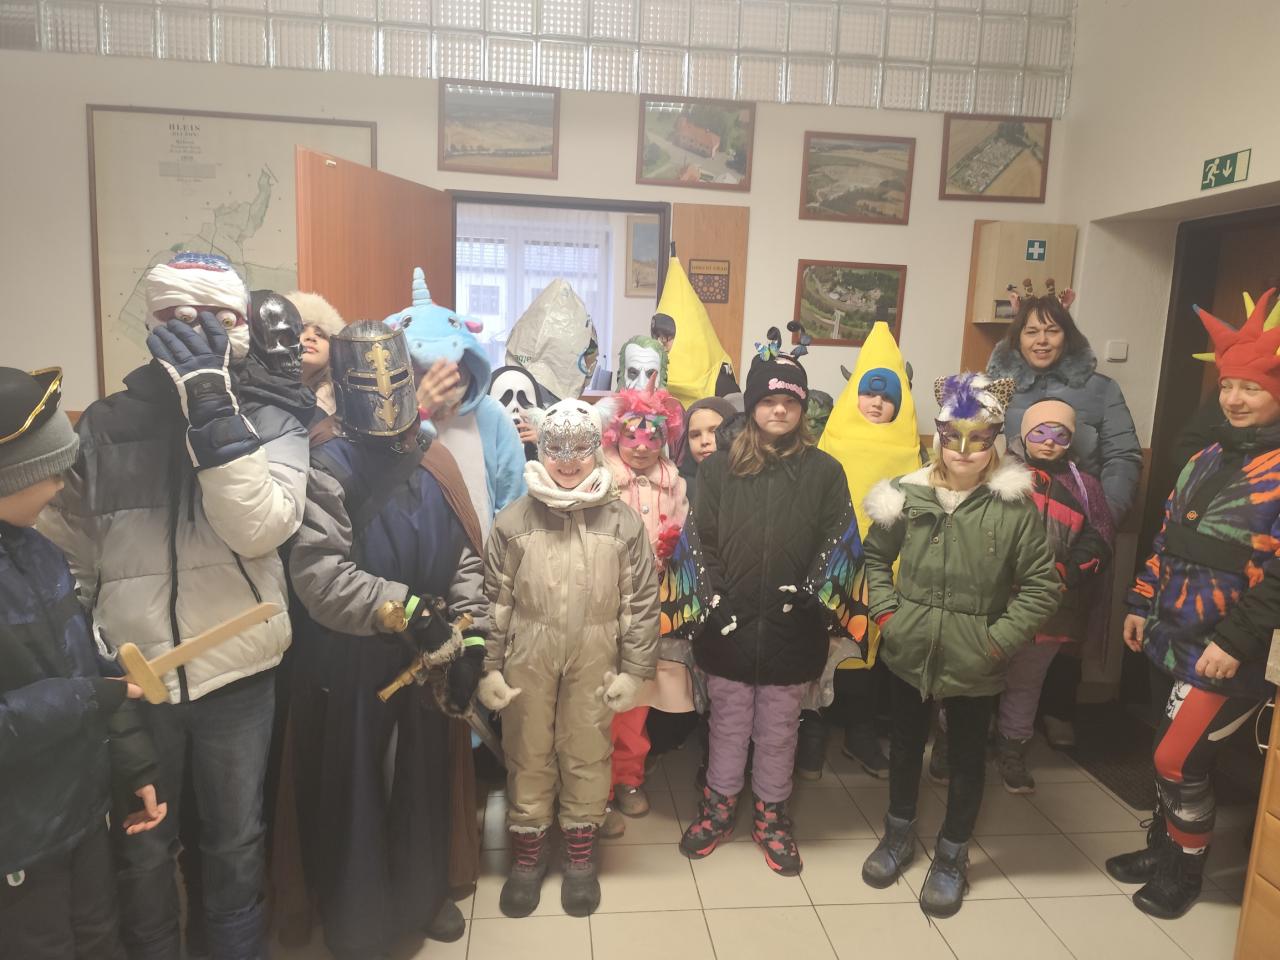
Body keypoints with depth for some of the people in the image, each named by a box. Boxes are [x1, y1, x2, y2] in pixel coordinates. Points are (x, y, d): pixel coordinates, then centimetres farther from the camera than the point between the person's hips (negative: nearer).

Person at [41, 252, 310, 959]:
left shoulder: (270, 426, -4)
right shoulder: (103, 426, 0)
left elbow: (259, 528, -22)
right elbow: (65, 550, 5)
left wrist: (212, 410, -25)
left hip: (237, 676, -1)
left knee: (235, 842, 17)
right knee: (142, 848, 18)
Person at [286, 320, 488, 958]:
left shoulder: (435, 465, 2)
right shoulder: (327, 467, -14)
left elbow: (468, 557, 4)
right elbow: (317, 573, -24)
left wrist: (469, 639, -4)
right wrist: (403, 610, -29)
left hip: (428, 656, 5)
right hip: (351, 660, -5)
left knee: (426, 776, 20)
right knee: (353, 788, 11)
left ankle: (423, 894, 43)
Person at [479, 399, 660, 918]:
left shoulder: (623, 522, -3)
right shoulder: (513, 520, -2)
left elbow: (641, 602, 1)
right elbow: (493, 600, 2)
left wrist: (634, 671, 0)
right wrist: (489, 667, 1)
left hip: (594, 660, 0)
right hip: (527, 659, 1)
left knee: (587, 756, 11)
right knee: (527, 755, 12)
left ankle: (580, 854, 33)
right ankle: (528, 851, 33)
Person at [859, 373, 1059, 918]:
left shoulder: (1014, 506, -11)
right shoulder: (907, 494, -6)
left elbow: (1041, 585, -6)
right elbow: (876, 555, 7)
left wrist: (1000, 639, -11)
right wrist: (885, 612, -3)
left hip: (974, 662, -2)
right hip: (908, 650, 2)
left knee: (967, 755, 15)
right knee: (906, 742, 19)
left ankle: (952, 854, 36)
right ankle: (899, 833, 42)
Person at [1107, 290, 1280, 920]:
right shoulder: (1207, 459, 10)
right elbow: (1168, 542, 14)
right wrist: (1142, 604, 14)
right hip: (1179, 637, 7)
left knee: (1179, 758, -1)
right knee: (1172, 751, 17)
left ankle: (1186, 869, 22)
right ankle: (1162, 848, 35)